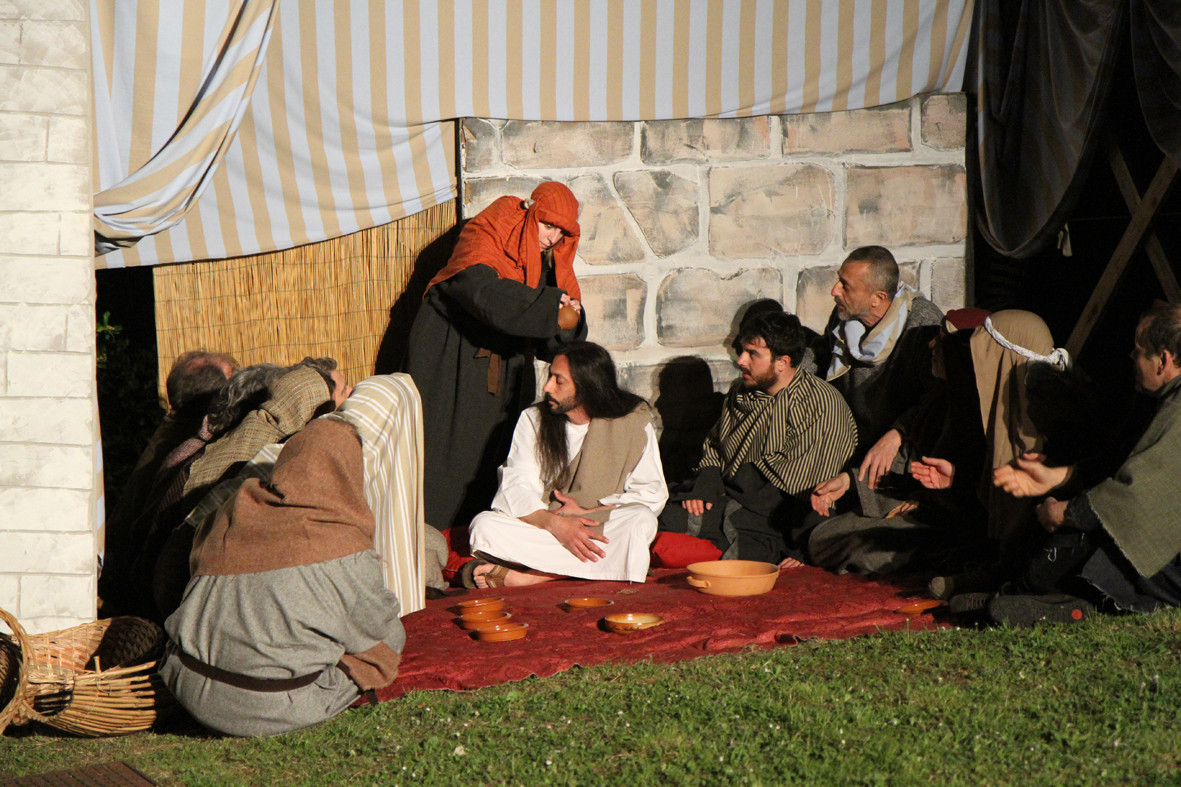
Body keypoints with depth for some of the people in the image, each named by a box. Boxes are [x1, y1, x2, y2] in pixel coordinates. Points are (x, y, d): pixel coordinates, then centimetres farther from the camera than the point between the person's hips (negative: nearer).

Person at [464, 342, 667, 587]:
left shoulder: (635, 421, 0)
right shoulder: (533, 420, 4)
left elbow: (652, 493, -3)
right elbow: (516, 488, -6)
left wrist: (586, 512, -12)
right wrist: (557, 525, -25)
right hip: (543, 527, 0)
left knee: (641, 521, -34)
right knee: (484, 525, -24)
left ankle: (529, 576, -32)